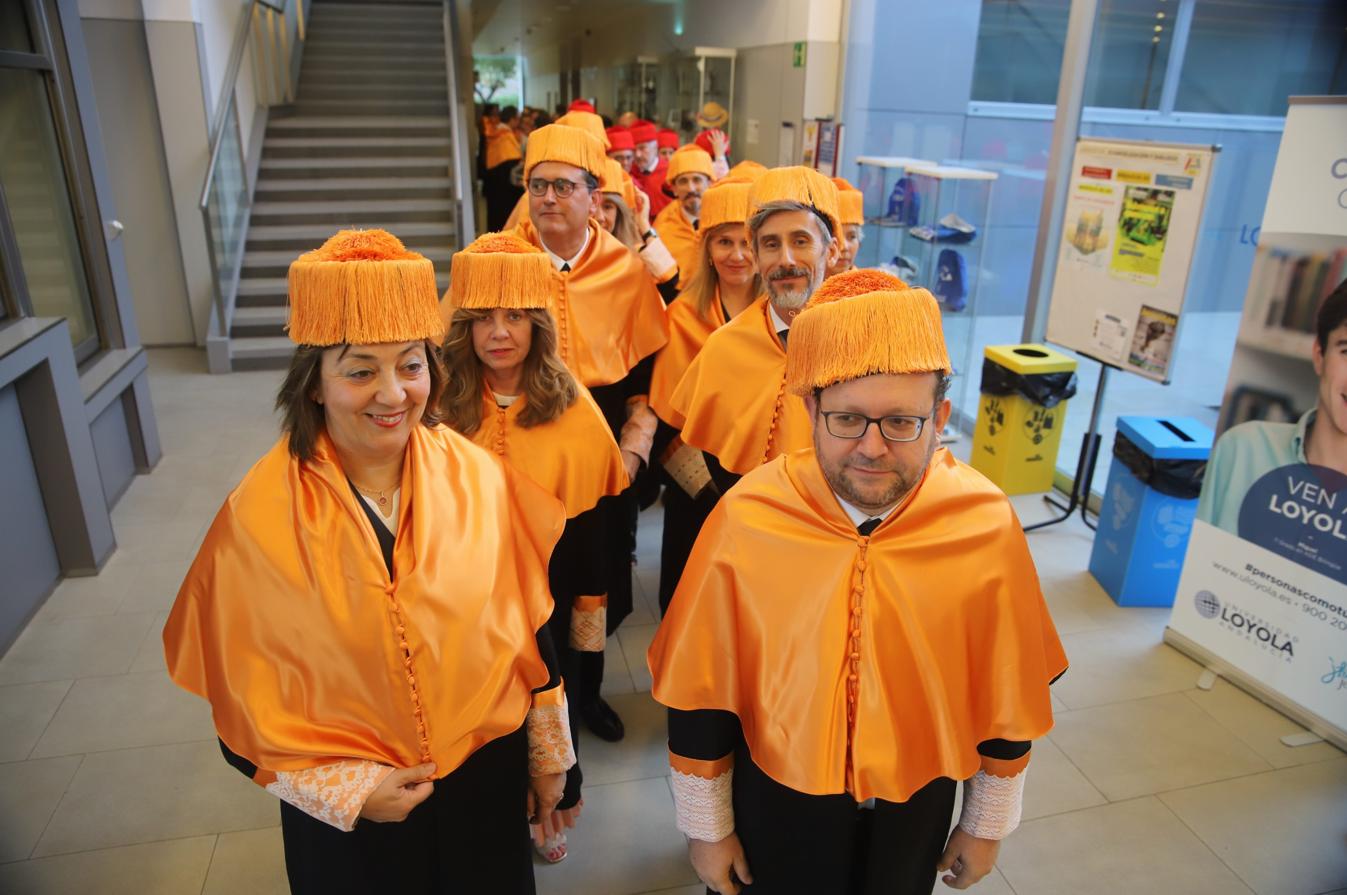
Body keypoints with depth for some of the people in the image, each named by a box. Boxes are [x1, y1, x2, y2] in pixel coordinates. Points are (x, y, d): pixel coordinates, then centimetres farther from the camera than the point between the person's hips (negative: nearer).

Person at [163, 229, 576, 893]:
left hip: (488, 781, 2)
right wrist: (346, 790, -13)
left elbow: (531, 630, -4)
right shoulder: (258, 516, -18)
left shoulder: (481, 478, -13)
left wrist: (548, 759, 4)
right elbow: (243, 693, -8)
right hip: (346, 815, -1)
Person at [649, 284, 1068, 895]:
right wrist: (707, 824, -1)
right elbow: (701, 689, -11)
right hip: (777, 800, -1)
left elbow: (1010, 693, -5)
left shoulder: (988, 525, -18)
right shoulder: (744, 518, -22)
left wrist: (987, 823, 6)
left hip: (917, 805, 2)